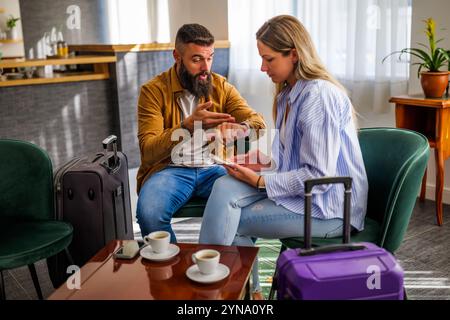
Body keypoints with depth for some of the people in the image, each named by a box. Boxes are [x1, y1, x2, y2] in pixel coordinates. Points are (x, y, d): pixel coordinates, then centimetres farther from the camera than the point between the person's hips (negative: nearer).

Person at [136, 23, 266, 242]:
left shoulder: (221, 87, 7)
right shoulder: (153, 90, -4)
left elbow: (257, 122, -3)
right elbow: (148, 151, -14)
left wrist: (238, 128, -29)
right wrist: (189, 125, -31)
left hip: (213, 168, 2)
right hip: (169, 169, -2)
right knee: (148, 212, -32)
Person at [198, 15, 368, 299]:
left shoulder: (319, 95, -19)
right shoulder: (289, 94, 11)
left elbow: (319, 175, -22)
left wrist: (260, 181, -17)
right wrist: (267, 161, 1)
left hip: (327, 206, -8)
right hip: (303, 189, 8)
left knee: (234, 221, -11)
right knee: (225, 188, -12)